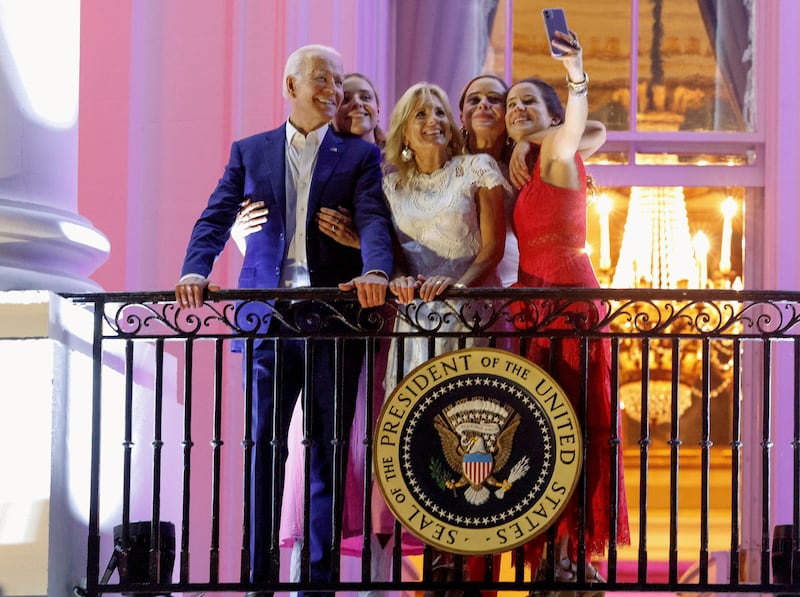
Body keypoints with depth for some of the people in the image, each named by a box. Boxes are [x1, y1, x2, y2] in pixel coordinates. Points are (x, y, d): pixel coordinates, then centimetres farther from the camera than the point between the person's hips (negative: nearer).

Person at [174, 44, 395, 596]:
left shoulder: (359, 154, 9)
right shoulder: (250, 152, 13)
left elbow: (373, 220, -6)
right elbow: (216, 219, 4)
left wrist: (376, 271, -26)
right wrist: (195, 271, -15)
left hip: (334, 315, -1)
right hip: (267, 315, 1)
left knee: (329, 447, 1)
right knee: (262, 444, 1)